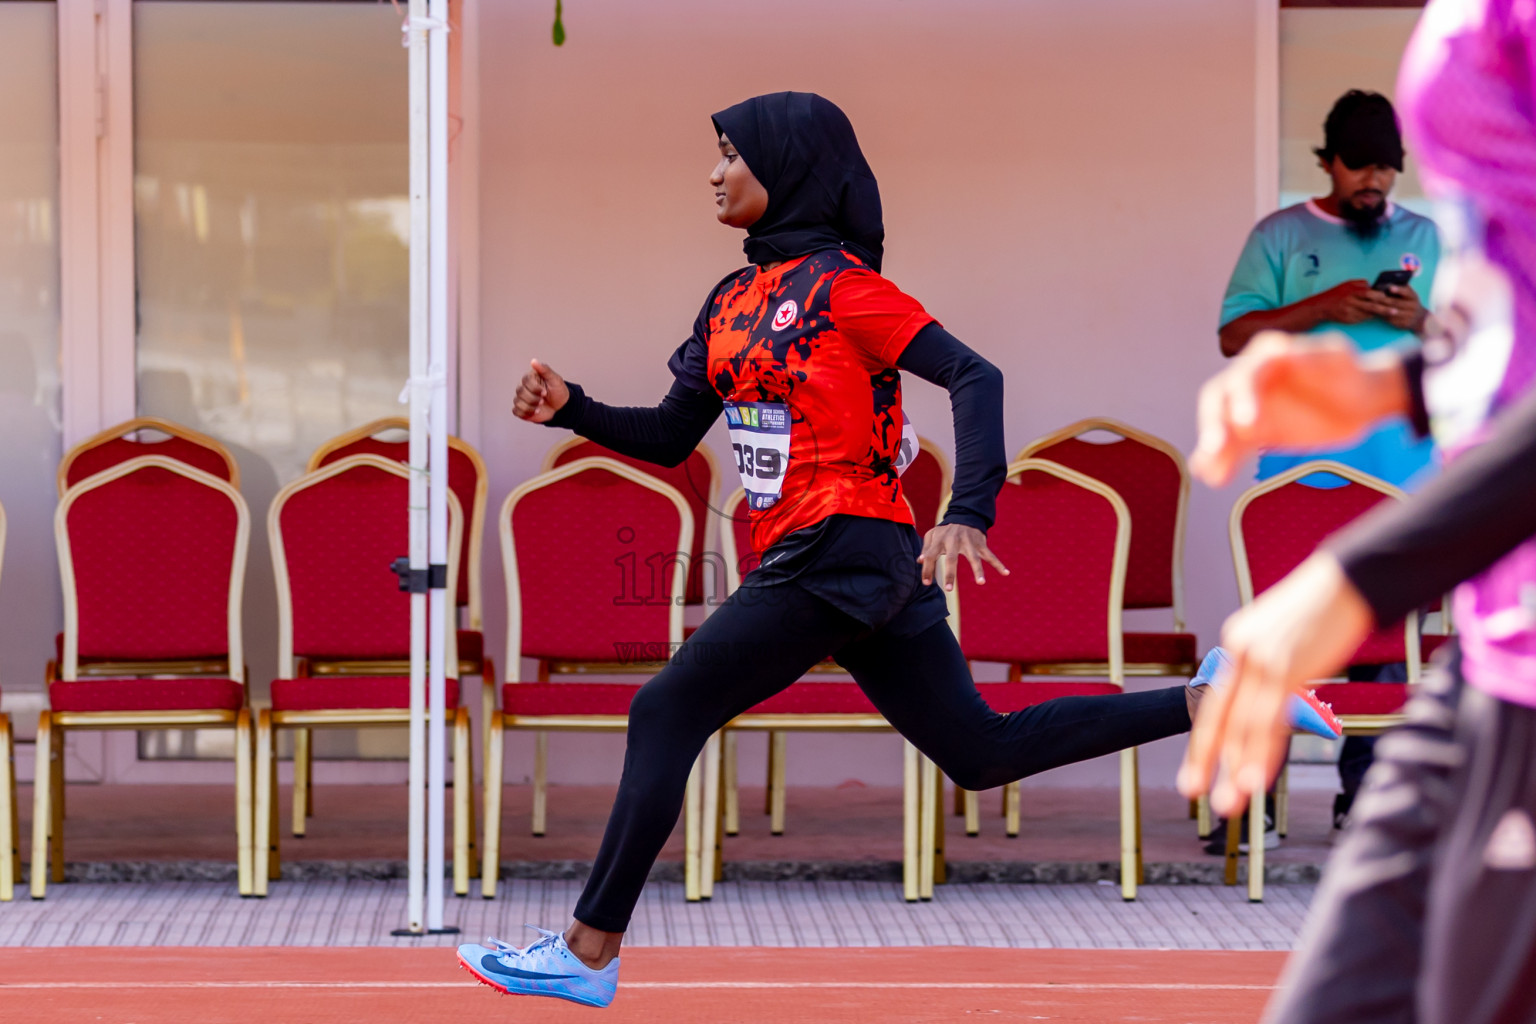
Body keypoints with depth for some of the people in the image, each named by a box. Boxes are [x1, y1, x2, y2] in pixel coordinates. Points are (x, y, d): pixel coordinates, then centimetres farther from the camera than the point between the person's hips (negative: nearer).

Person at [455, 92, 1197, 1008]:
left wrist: (969, 515, -31)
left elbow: (974, 375, -18)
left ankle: (588, 953, -2)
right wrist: (572, 409, 1)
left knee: (666, 716, -7)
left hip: (841, 554, -9)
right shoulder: (733, 300, 15)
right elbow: (670, 438, 18)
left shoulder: (840, 284, -10)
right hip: (832, 562, 9)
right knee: (984, 753, 12)